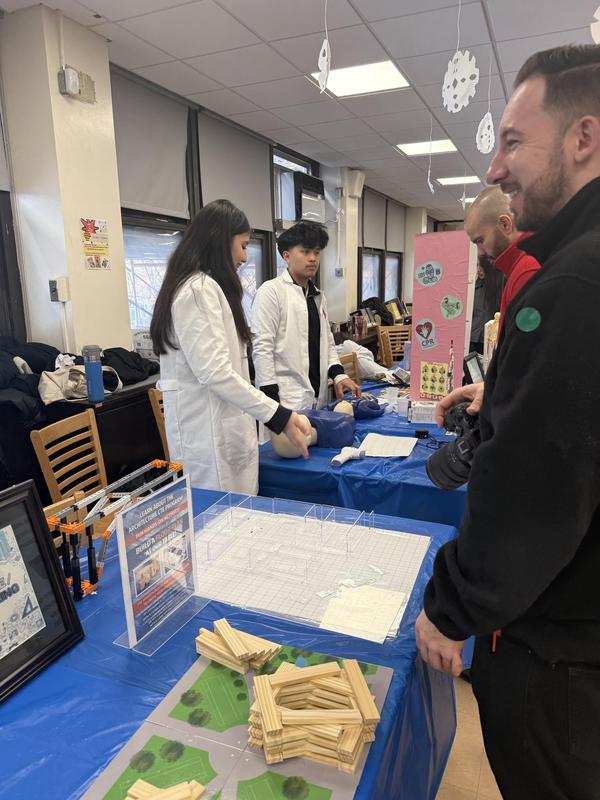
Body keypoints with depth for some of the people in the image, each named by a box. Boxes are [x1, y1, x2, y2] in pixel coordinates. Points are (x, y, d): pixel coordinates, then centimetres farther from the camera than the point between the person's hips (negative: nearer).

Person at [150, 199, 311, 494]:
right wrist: (278, 416, -18)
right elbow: (215, 373, -22)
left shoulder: (201, 286, 17)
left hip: (215, 429, 10)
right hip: (211, 436, -10)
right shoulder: (199, 290, -15)